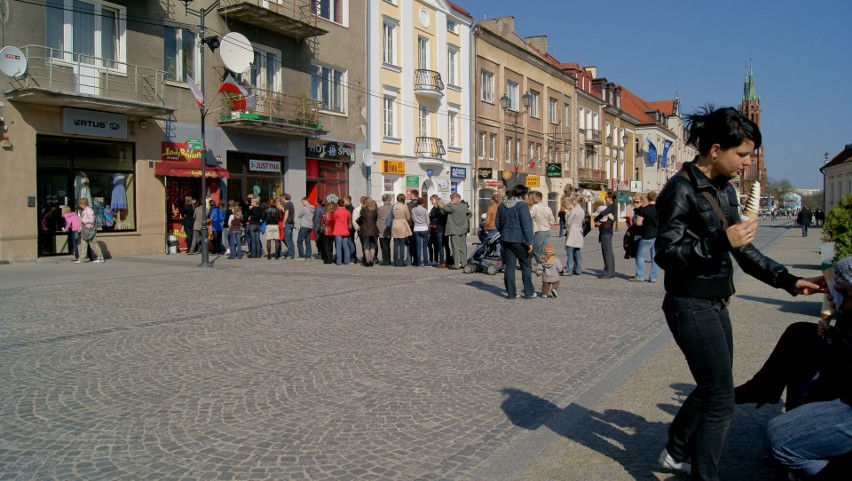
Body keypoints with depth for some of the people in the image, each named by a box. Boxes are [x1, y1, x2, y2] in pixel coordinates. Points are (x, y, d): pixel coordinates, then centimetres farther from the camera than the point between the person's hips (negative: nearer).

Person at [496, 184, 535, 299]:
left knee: (509, 266, 7)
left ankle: (511, 292, 7)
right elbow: (526, 225, -15)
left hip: (506, 239, 5)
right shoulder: (521, 205, -12)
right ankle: (528, 292, 10)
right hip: (519, 240, -5)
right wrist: (529, 242, -13)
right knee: (525, 266, 6)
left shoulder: (502, 205, 9)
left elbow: (498, 223, 16)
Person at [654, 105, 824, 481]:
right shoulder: (681, 189, -16)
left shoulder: (724, 190, 10)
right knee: (721, 400, -3)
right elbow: (666, 253, -20)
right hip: (691, 306, -9)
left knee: (712, 388, 22)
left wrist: (789, 281, 5)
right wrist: (722, 240, -26)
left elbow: (743, 251, 13)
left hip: (715, 304, 9)